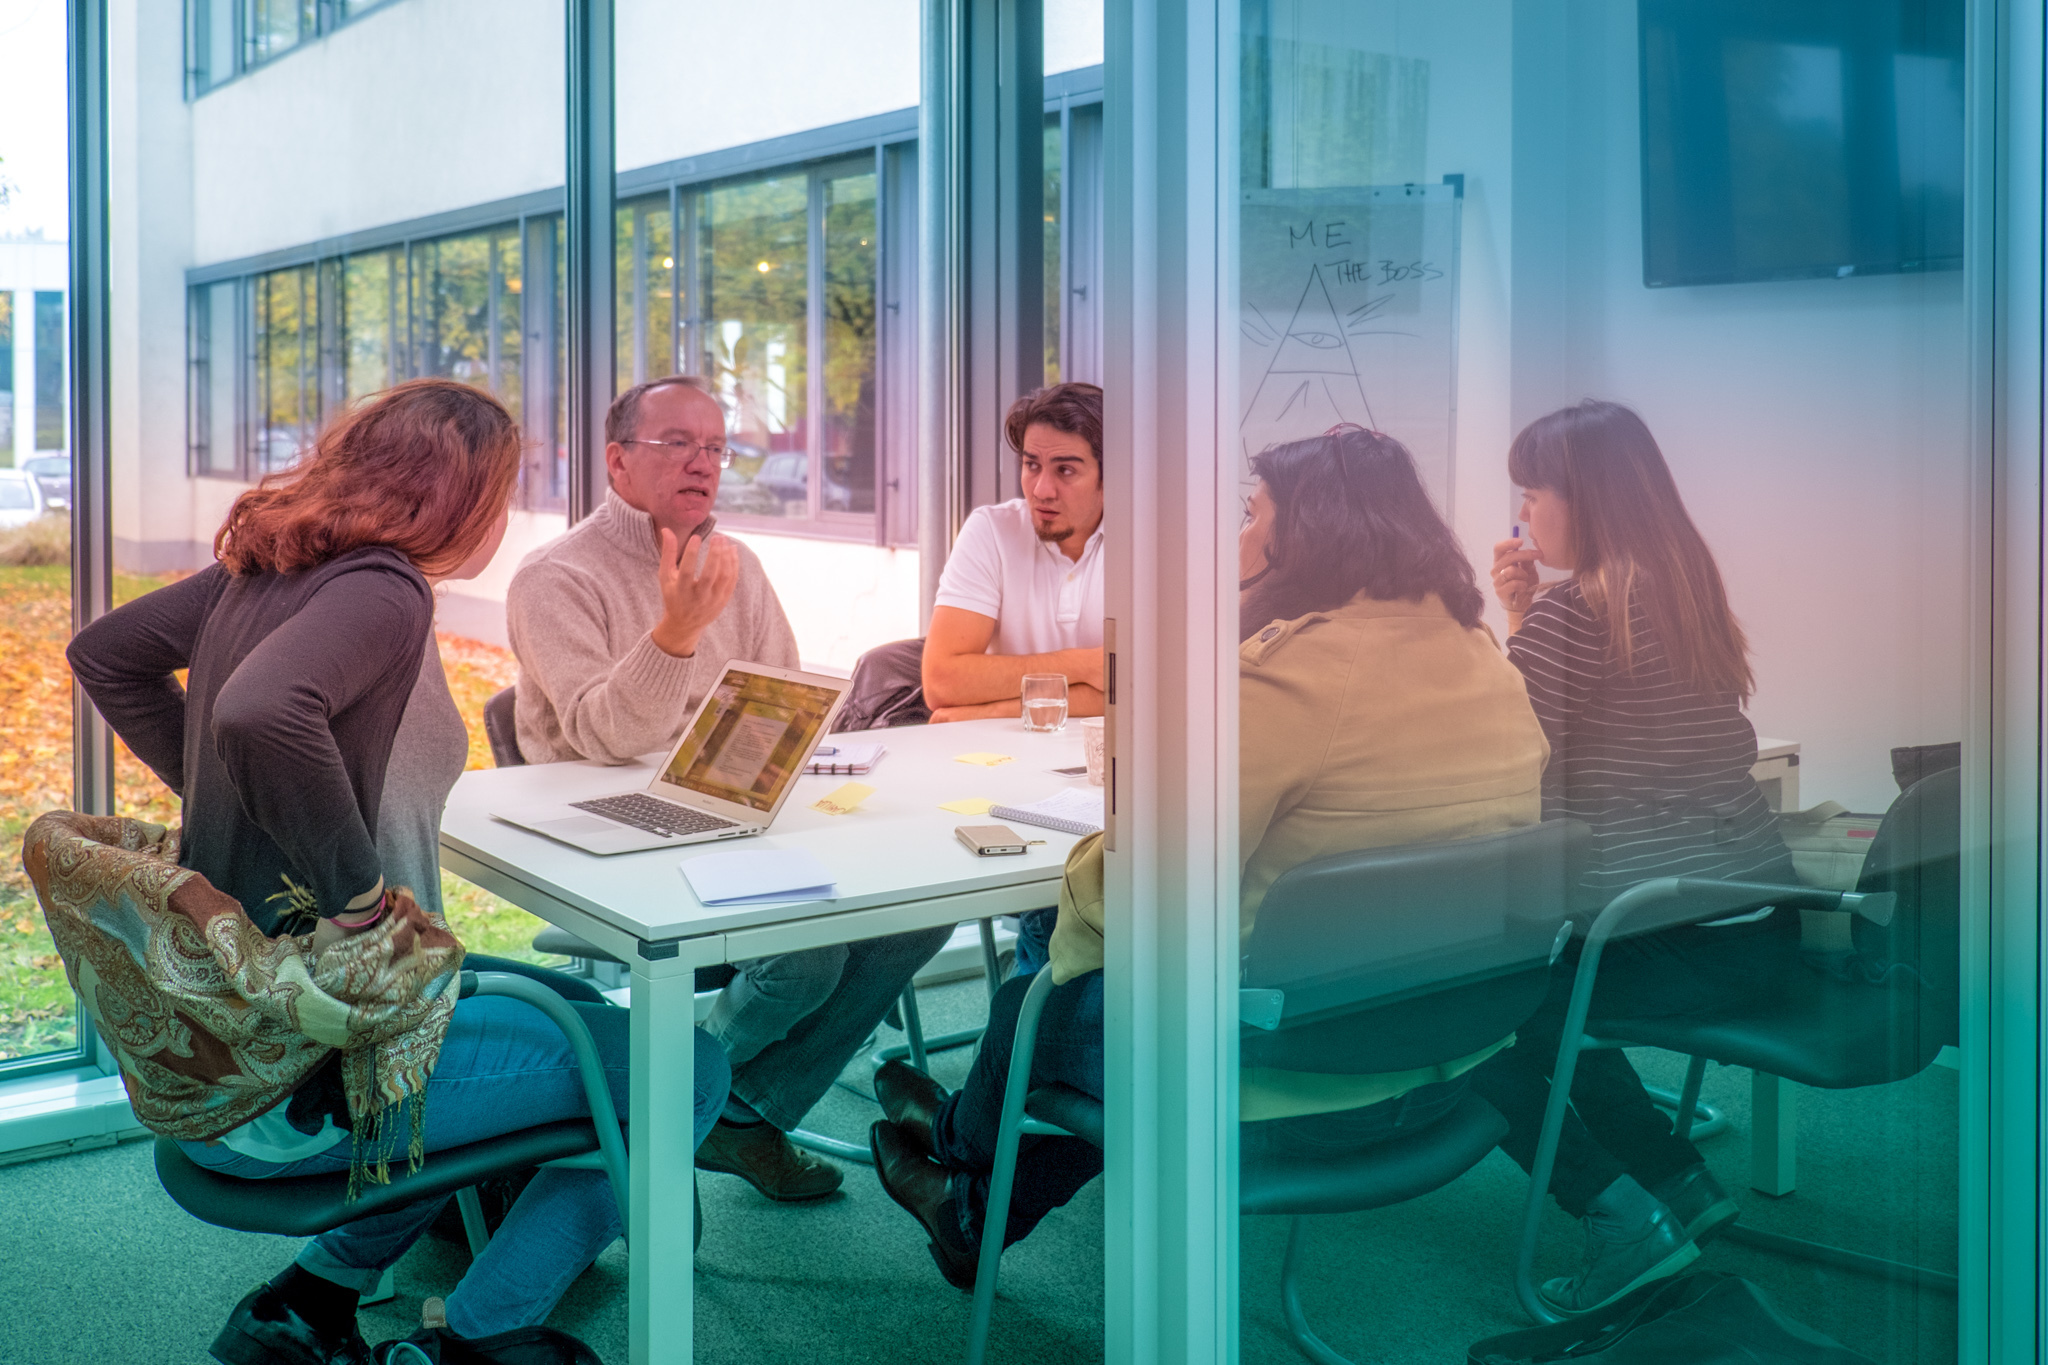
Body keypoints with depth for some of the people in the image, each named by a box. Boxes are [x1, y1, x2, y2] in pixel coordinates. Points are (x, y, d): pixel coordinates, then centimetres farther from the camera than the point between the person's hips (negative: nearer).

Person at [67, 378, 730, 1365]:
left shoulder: (265, 568, 7)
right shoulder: (382, 592, -19)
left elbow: (105, 653, 20)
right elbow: (259, 714, -39)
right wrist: (360, 892, -26)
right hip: (291, 1089, -10)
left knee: (534, 997, 30)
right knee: (687, 1069, -5)